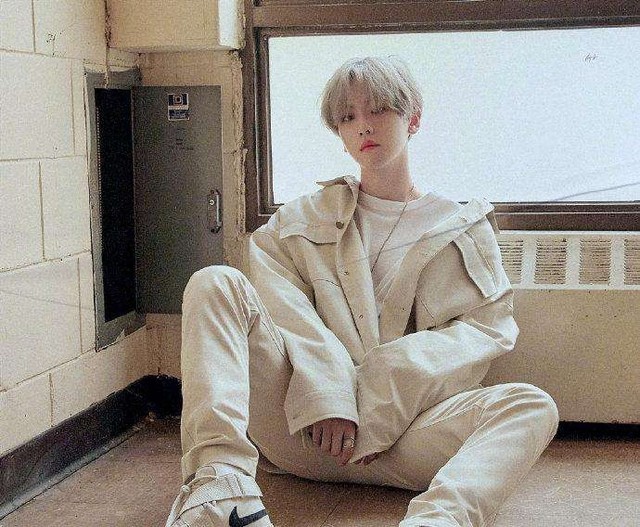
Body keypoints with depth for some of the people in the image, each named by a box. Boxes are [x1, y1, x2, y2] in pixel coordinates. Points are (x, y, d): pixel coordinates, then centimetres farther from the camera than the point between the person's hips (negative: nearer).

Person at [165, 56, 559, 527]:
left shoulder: (464, 228, 18)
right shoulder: (301, 220, 23)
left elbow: (490, 324, 4)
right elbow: (280, 306, 6)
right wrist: (324, 389, -15)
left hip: (400, 435, 0)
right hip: (301, 425, 1)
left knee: (532, 407, -26)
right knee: (216, 283, -19)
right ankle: (220, 485, -38)